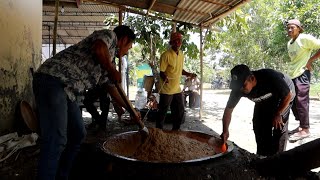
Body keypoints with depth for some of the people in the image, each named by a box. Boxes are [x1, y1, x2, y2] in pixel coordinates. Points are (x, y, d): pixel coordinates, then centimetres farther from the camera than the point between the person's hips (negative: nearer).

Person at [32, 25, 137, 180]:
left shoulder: (105, 61, 26)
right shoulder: (110, 35, 1)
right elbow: (98, 49, -23)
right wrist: (111, 70, -5)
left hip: (66, 90, 10)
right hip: (53, 80, -10)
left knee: (78, 135, 15)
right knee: (56, 141, -13)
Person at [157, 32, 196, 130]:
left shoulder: (181, 55, 9)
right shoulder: (166, 55, -14)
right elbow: (161, 72, -14)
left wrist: (188, 74, 3)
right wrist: (165, 78, -35)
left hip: (177, 89, 7)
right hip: (167, 90, -7)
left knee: (180, 112, 14)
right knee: (162, 113, 4)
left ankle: (175, 131, 32)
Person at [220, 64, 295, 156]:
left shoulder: (270, 77, -42)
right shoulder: (238, 87, -29)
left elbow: (288, 95, -25)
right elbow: (229, 109, -22)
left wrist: (278, 114, -21)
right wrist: (225, 131, -31)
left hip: (283, 95, -4)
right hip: (265, 100, 4)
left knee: (279, 126, -14)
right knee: (258, 125, -3)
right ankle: (262, 155, 13)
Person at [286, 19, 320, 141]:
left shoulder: (305, 38, -8)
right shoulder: (289, 43, 16)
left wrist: (310, 60, -11)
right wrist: (291, 70, 10)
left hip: (302, 75, -8)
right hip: (291, 76, 8)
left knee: (301, 102, -8)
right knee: (293, 102, 10)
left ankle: (305, 129, 2)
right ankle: (301, 126, 22)